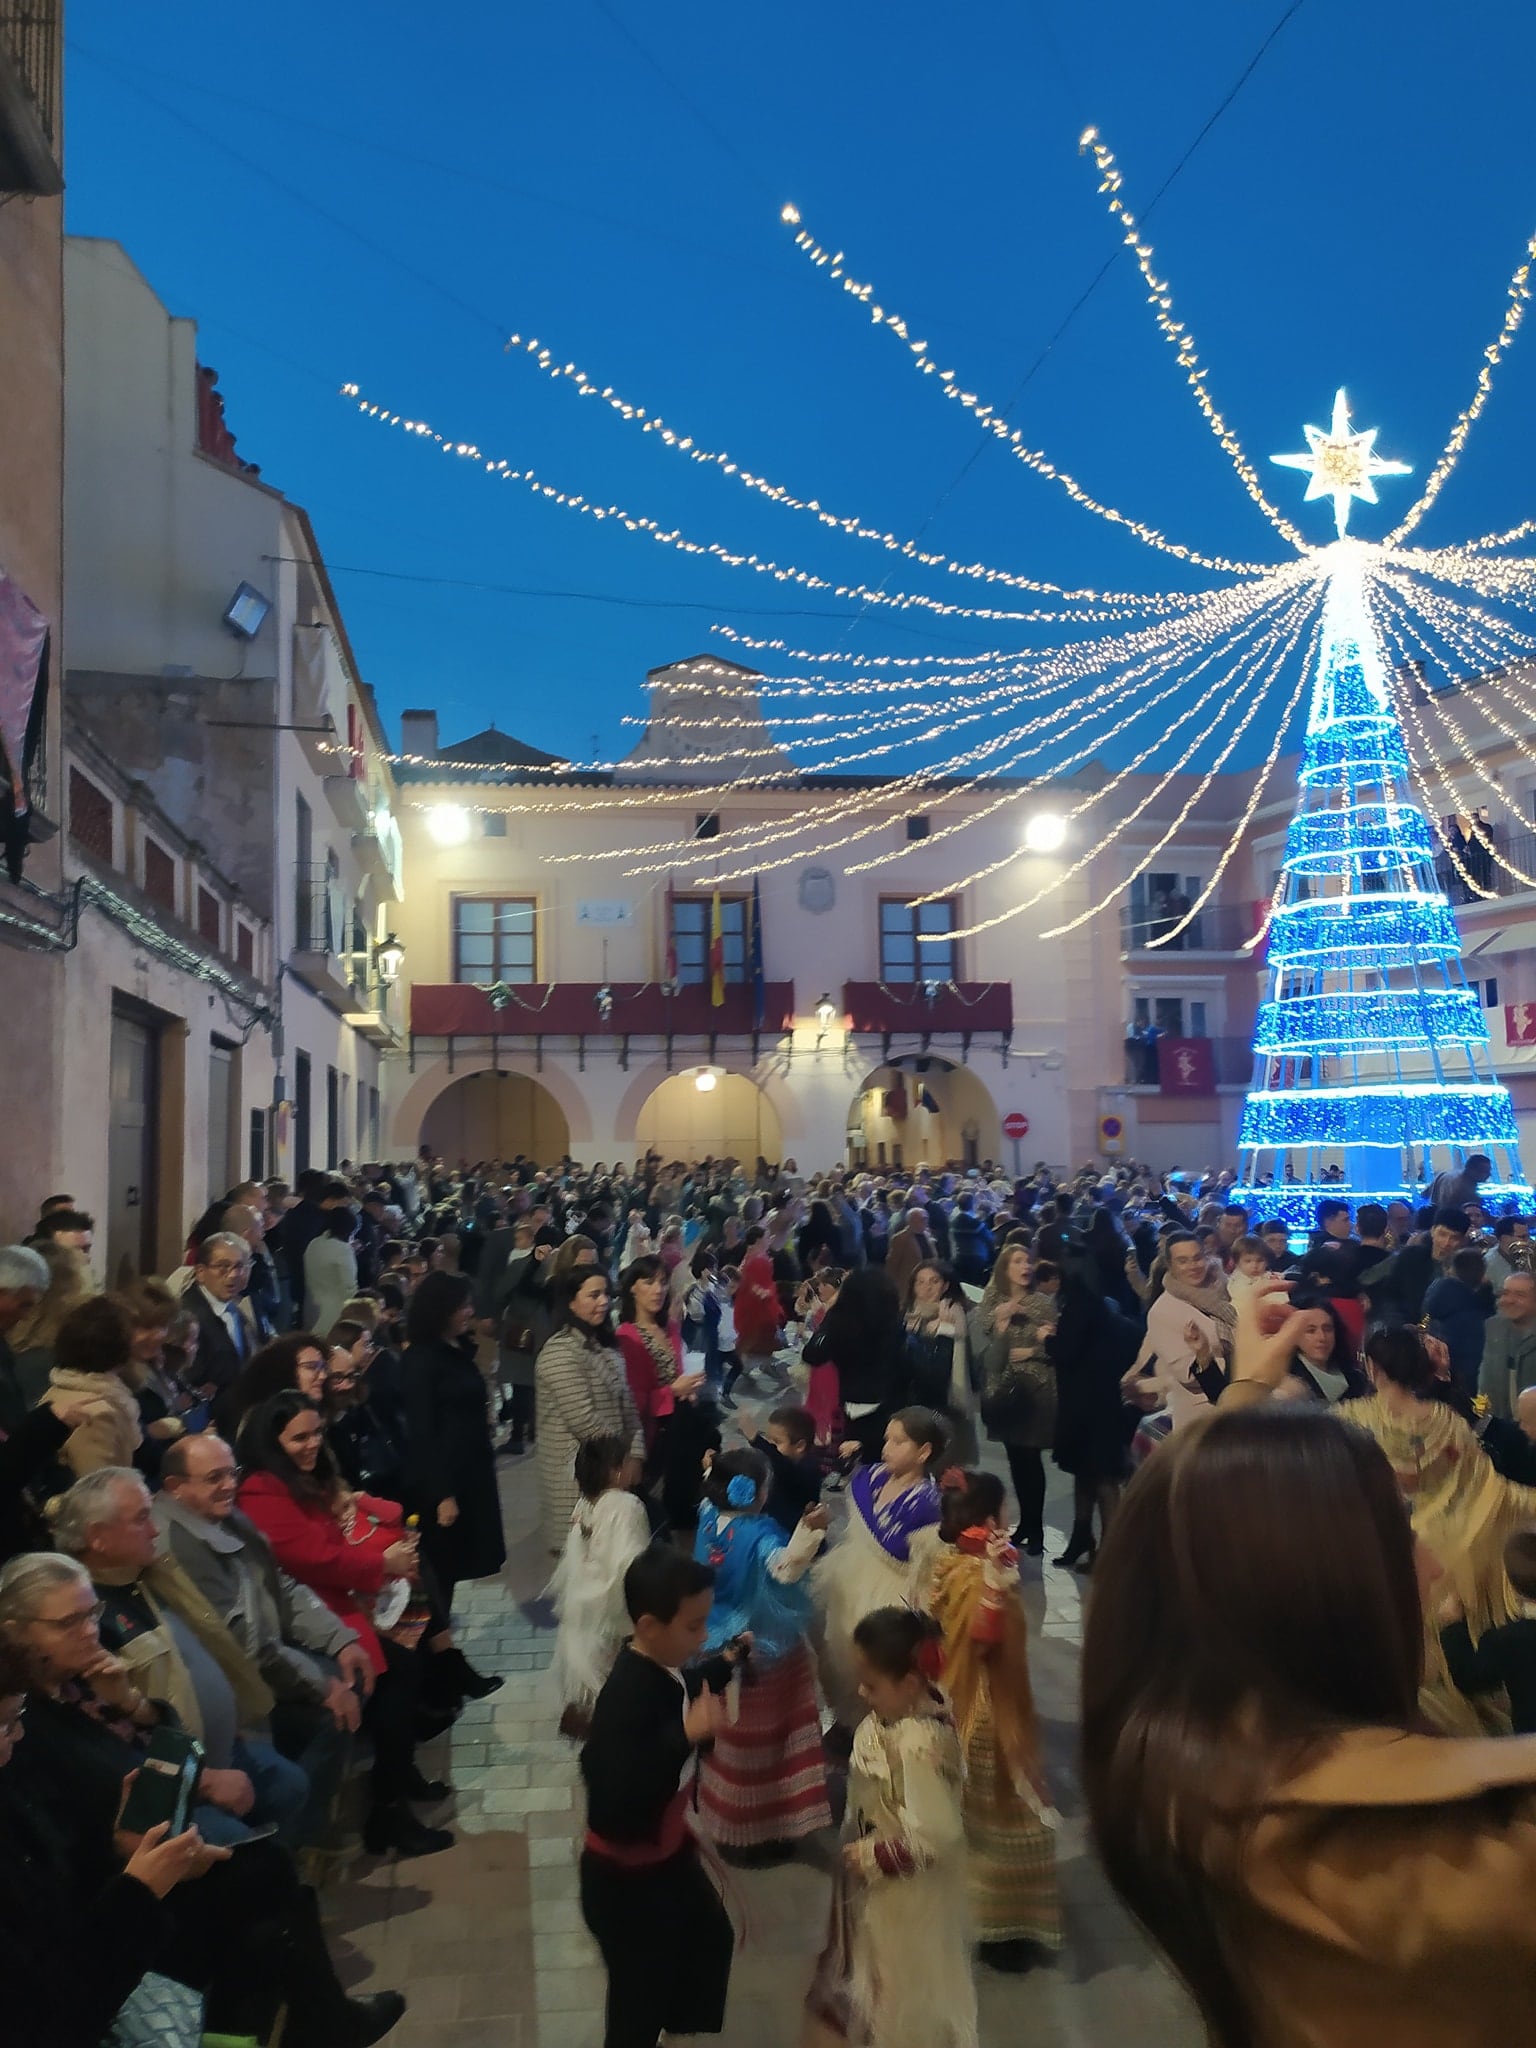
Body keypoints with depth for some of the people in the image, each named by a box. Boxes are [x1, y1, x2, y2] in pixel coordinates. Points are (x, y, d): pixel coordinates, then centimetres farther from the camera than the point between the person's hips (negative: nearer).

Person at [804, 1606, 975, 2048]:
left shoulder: (918, 1746, -39)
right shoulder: (917, 1702, -13)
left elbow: (932, 1836, -35)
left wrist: (871, 1858, -22)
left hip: (904, 1886, -8)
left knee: (906, 1978, 19)